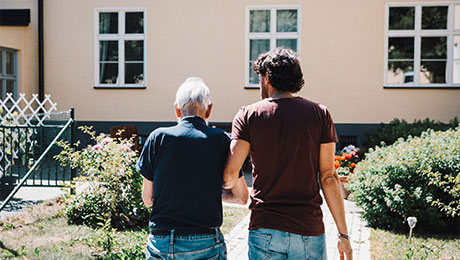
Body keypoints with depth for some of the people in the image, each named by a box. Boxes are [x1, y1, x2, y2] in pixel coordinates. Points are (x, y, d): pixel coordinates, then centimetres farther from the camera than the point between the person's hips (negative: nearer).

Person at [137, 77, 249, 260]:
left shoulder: (158, 137, -1)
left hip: (161, 244, 1)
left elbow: (147, 199, 5)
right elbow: (242, 197, 5)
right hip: (206, 245, -1)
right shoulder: (221, 140, -2)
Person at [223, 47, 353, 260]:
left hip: (264, 229, 0)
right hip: (309, 230, 1)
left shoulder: (248, 115, -1)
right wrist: (343, 234, 4)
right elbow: (328, 177, -1)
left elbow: (230, 175, -7)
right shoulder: (319, 114, 2)